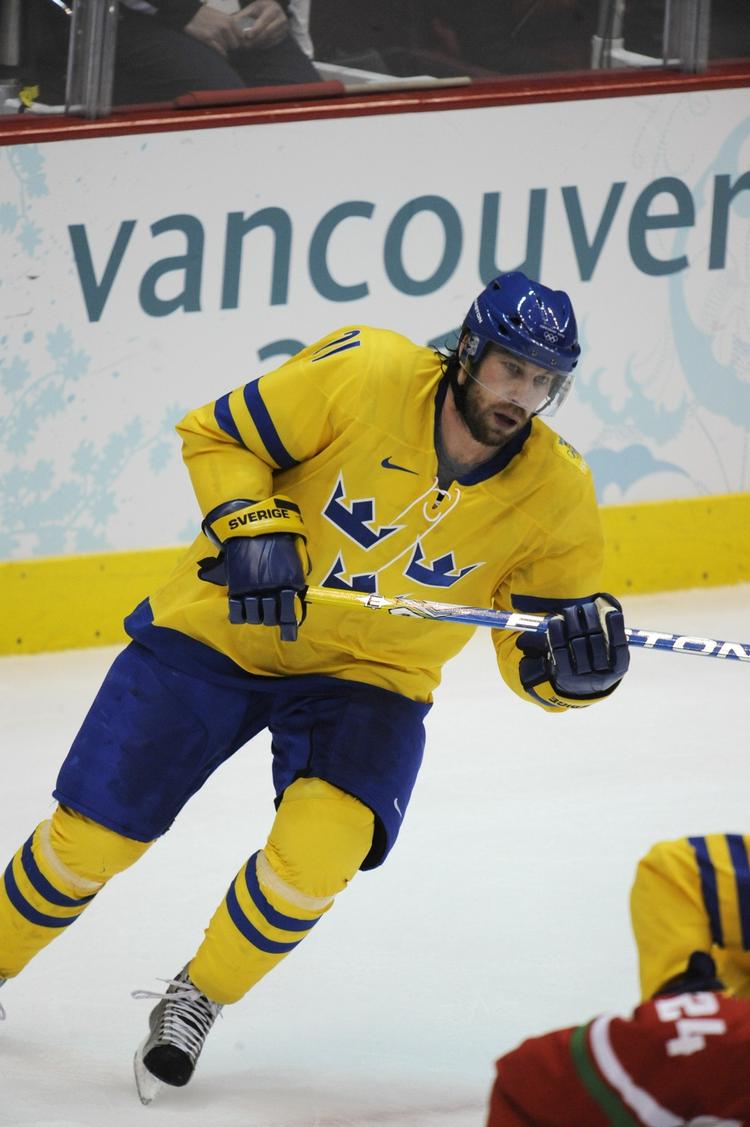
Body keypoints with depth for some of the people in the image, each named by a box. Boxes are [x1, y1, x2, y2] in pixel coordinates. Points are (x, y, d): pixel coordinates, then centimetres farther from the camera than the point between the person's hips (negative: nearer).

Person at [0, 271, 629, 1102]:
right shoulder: (366, 375, -21)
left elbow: (533, 660, -6)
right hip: (221, 630, -1)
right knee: (97, 832, -1)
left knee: (323, 844, -26)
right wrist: (251, 528, -24)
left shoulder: (556, 494, -13)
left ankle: (194, 1005, -1)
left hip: (367, 675, 1)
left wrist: (577, 664, -28)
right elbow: (218, 435, -9)